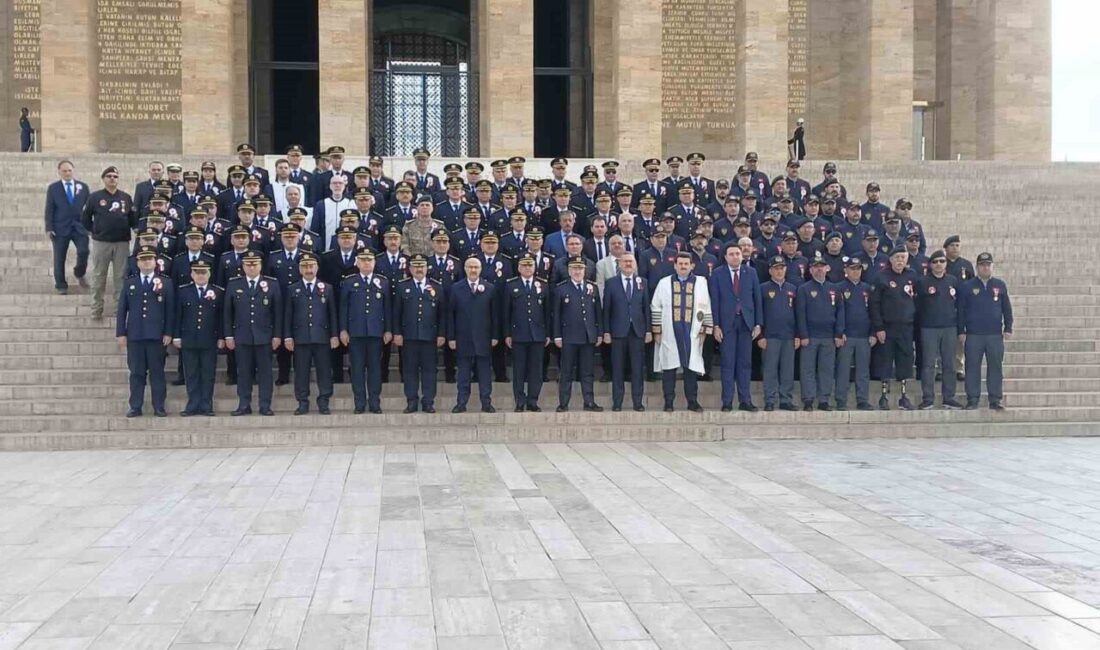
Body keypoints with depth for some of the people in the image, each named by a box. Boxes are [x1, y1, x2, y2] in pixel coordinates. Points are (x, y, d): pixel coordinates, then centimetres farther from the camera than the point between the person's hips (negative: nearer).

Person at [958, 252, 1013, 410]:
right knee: (972, 368, 2)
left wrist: (1008, 328, 4)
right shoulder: (967, 286, 2)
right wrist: (961, 331, -2)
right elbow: (961, 309, 2)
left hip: (995, 334, 1)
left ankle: (996, 400, 10)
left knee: (995, 367, 4)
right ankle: (972, 400, 8)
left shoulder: (1000, 285, 7)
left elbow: (1007, 308, 9)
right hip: (973, 335, -1)